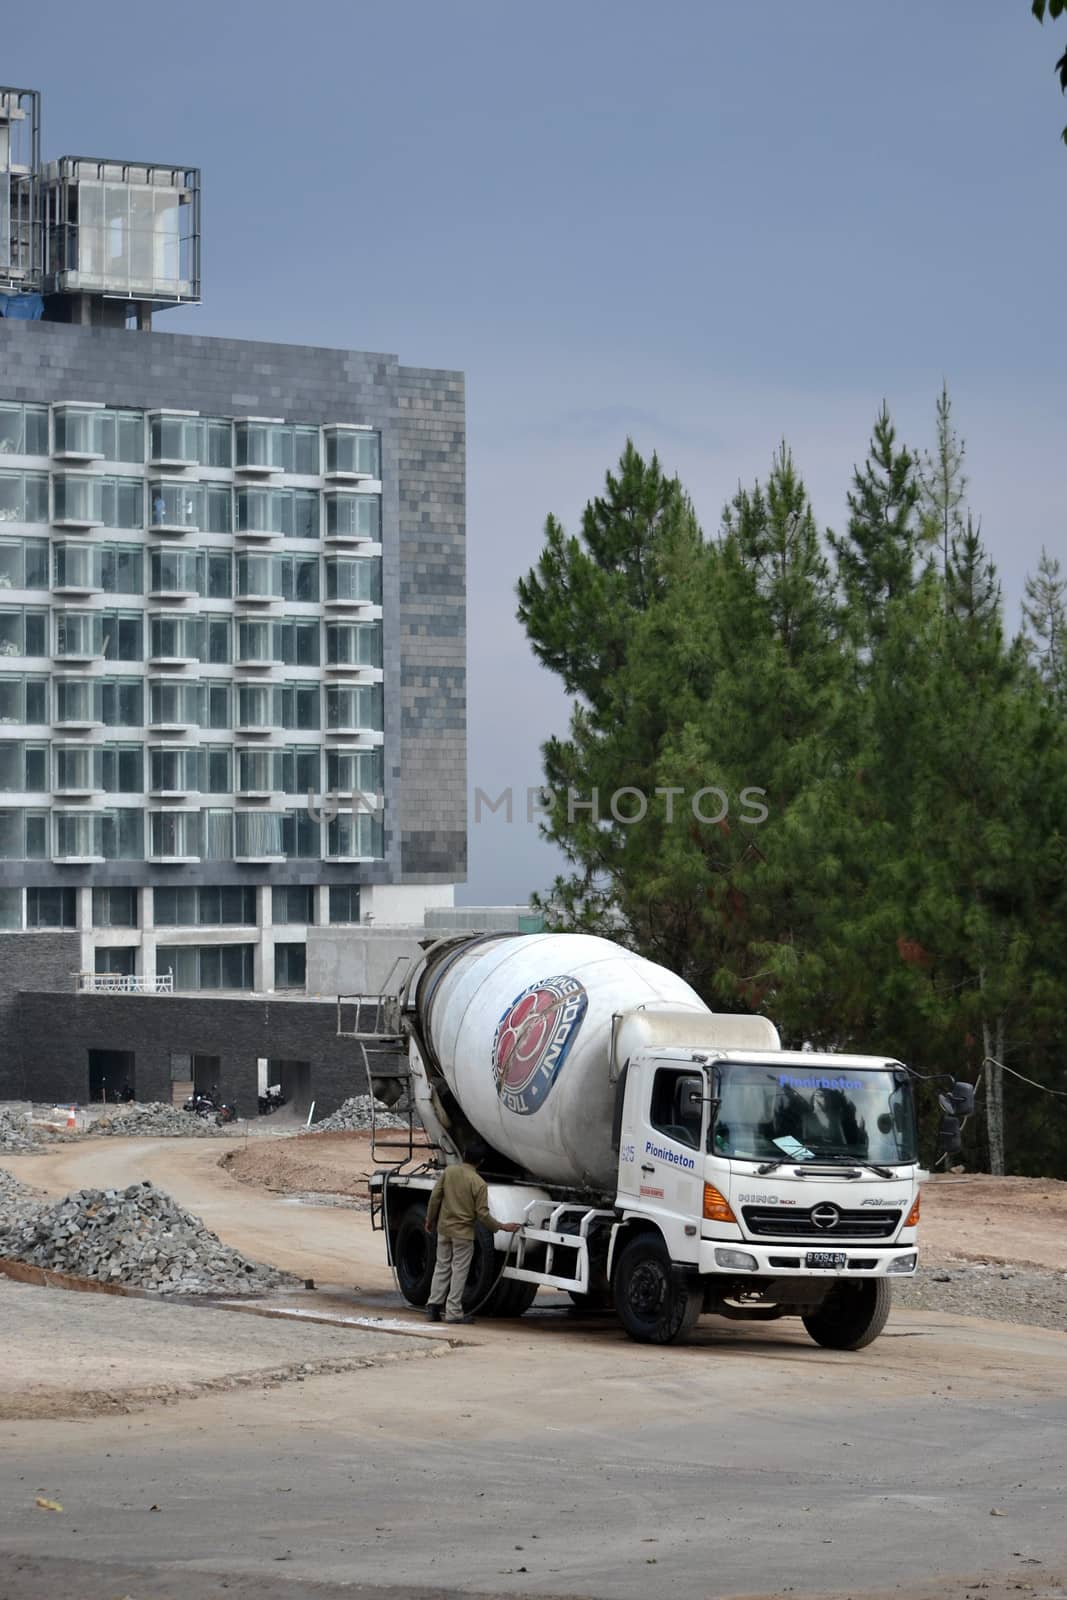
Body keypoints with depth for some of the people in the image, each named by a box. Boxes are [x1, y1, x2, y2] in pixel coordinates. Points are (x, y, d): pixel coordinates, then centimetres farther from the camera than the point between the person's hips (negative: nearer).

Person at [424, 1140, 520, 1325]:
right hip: (463, 1233, -4)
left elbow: (435, 1197, 1)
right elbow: (482, 1214, -14)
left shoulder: (449, 1172, -4)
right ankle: (453, 1313, 3)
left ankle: (433, 1306, 12)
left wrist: (430, 1220, 14)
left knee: (442, 1267, 15)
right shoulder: (478, 1183, -16)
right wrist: (502, 1227, -3)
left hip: (444, 1228, 4)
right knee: (459, 1271, 3)